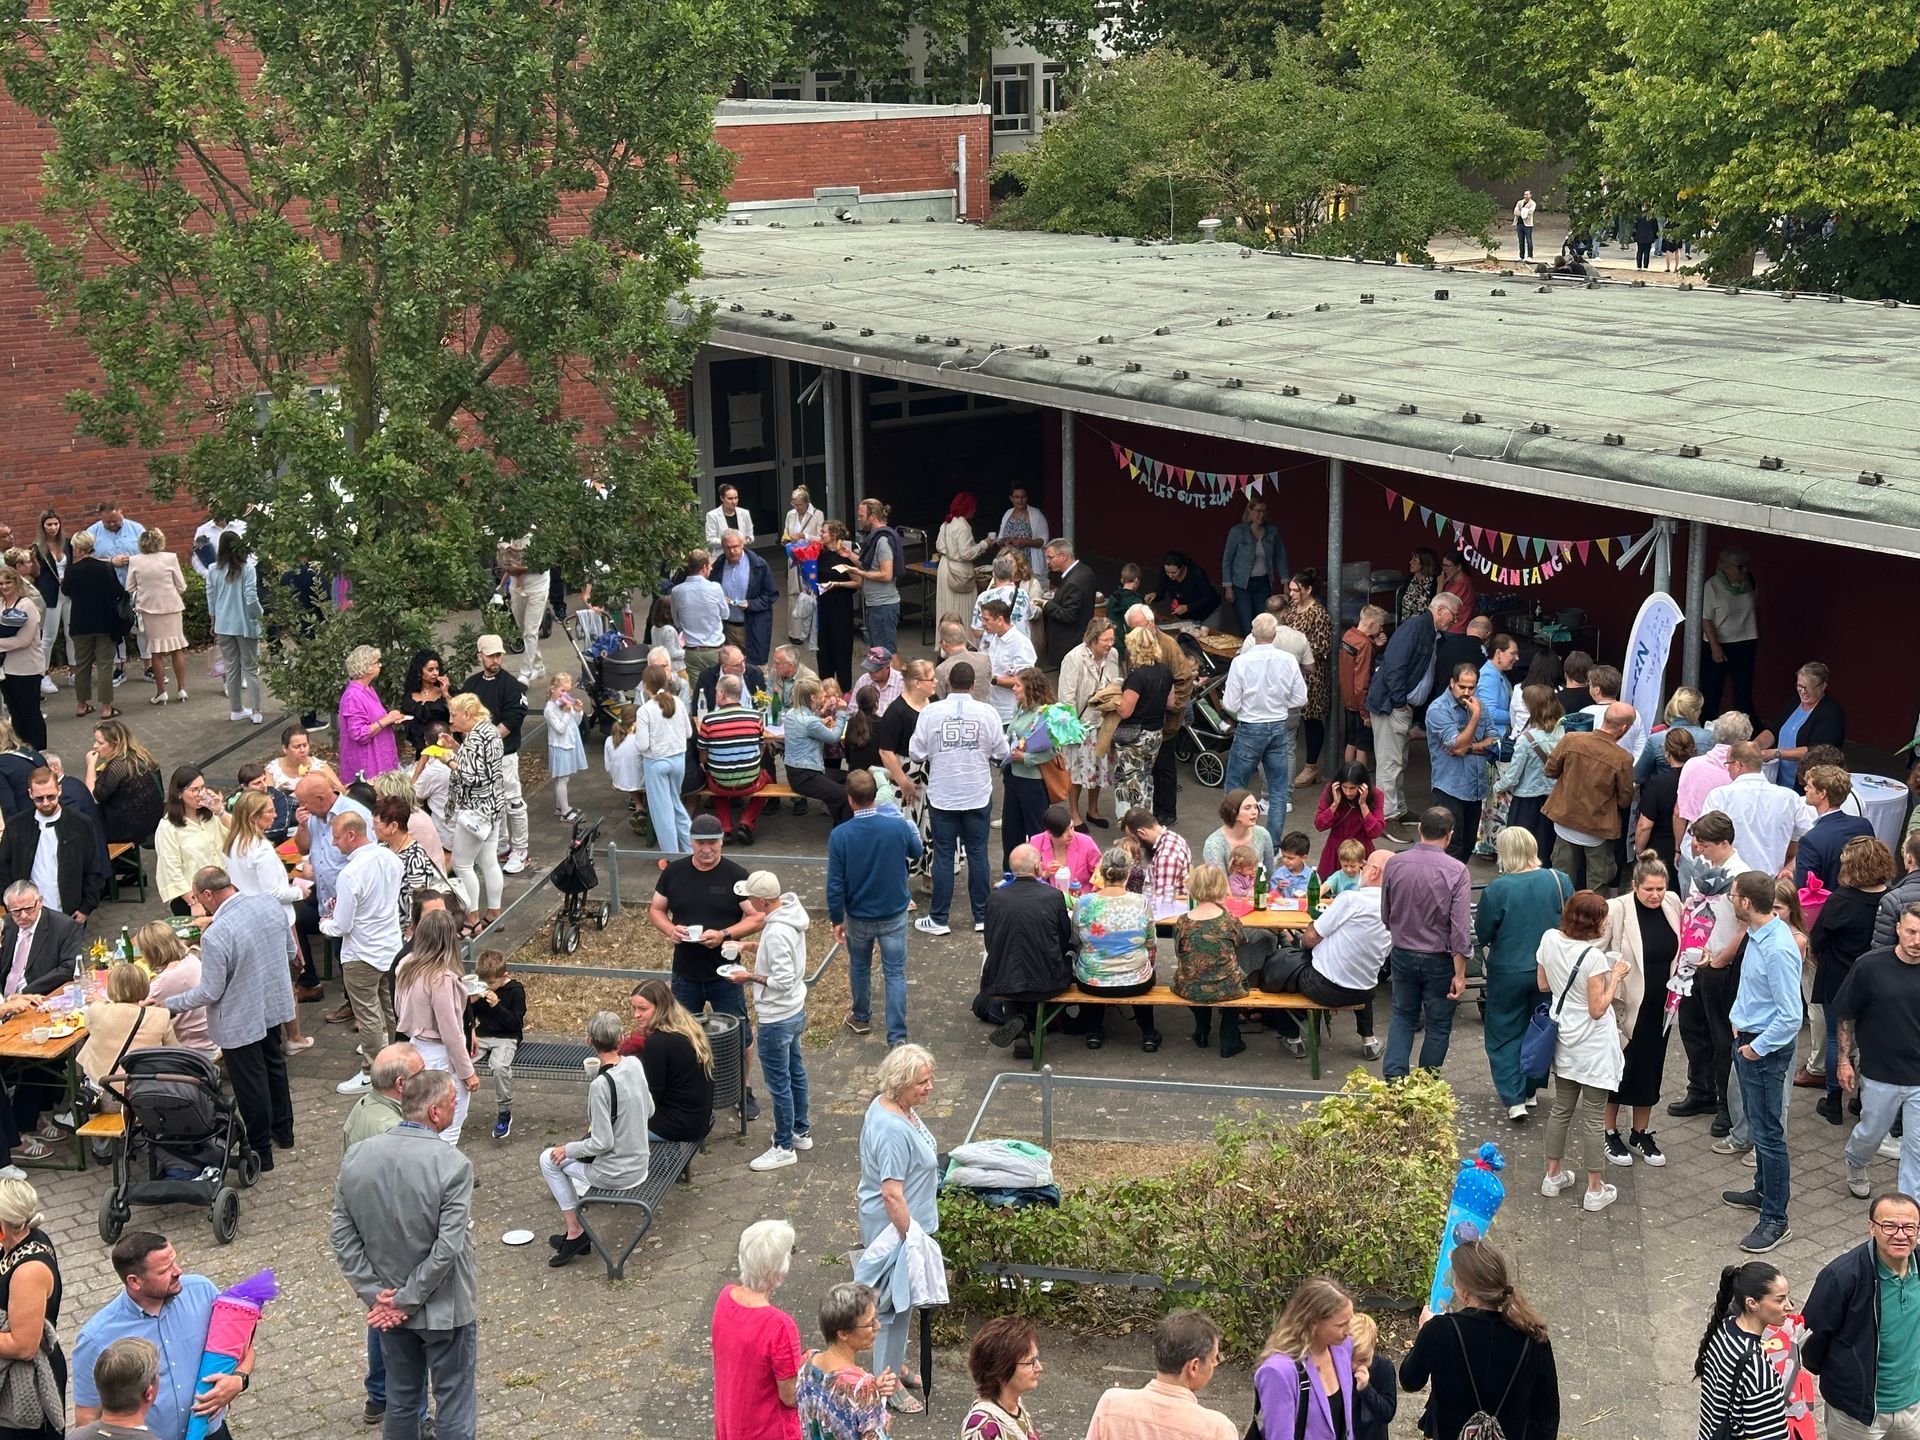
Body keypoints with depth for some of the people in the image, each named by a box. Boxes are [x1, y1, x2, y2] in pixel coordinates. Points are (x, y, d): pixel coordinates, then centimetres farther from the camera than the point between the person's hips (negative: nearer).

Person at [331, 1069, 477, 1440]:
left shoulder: (356, 1156, -8)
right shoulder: (453, 1165, -23)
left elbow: (341, 1234, -5)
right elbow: (447, 1248, -24)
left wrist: (374, 1294, -3)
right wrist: (405, 1301, -14)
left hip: (387, 1308, 5)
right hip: (443, 1310, -5)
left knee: (401, 1399, 22)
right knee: (454, 1408, 10)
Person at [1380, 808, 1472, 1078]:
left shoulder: (1394, 864, -8)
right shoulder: (1456, 871, -17)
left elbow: (1385, 915, 4)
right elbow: (1459, 927, -18)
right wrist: (1459, 974, -12)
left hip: (1402, 955, 3)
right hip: (1439, 959, -3)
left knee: (1403, 1017, 19)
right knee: (1438, 1025, 13)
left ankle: (1392, 1078, 5)